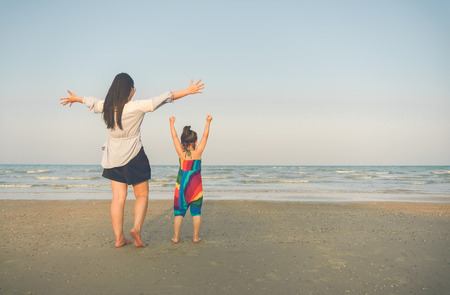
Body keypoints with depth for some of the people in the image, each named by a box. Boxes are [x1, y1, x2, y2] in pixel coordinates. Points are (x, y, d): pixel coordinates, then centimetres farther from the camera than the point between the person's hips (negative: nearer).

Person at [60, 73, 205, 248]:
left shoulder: (106, 107, -3)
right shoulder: (137, 107, -16)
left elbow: (91, 102, 19)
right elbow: (164, 98, -12)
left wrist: (75, 98, 41)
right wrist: (188, 91, -5)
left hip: (113, 158, 5)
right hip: (134, 156, -4)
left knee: (118, 197, 7)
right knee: (142, 195, 10)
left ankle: (119, 238, 8)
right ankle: (136, 228, -9)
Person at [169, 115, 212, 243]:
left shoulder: (181, 153, -3)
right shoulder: (198, 152, -6)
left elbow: (174, 137, 6)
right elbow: (205, 136, 0)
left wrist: (171, 123, 17)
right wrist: (208, 122, 8)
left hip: (182, 186, 1)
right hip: (196, 187, -1)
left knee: (179, 212, 8)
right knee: (196, 212, 9)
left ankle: (176, 237, 10)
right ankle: (196, 237, 11)